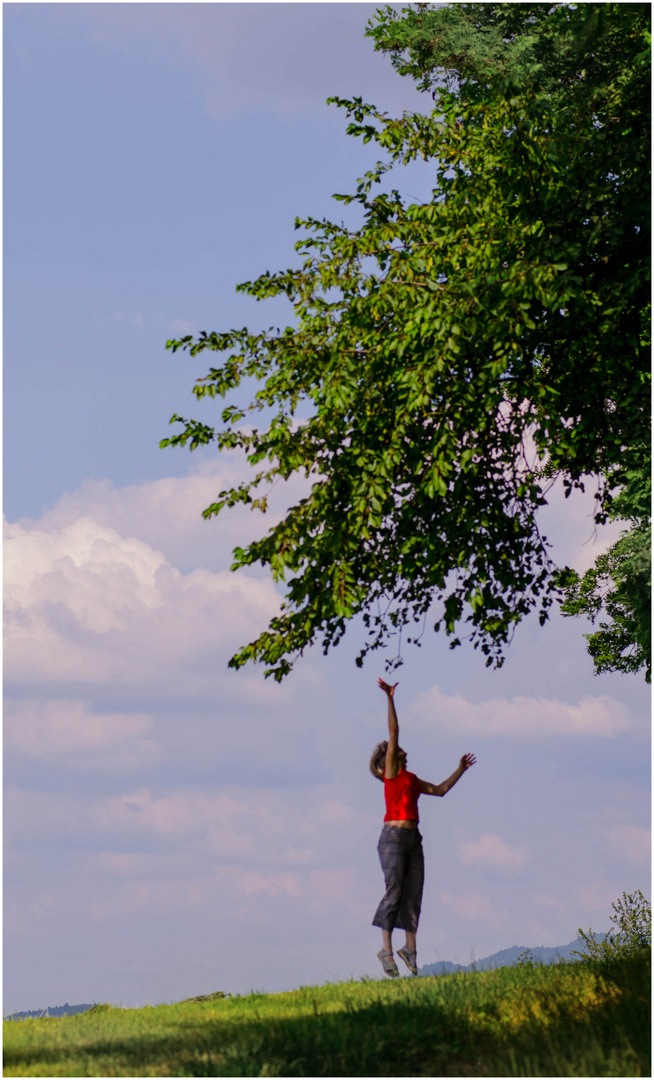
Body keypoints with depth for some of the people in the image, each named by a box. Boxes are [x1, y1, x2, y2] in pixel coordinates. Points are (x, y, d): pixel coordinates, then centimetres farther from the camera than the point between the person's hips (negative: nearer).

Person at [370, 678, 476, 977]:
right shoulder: (392, 772, 1)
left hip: (413, 839, 7)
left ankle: (410, 948, 9)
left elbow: (439, 789, 31)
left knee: (414, 894, 4)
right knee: (394, 893, -9)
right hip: (393, 837, -7)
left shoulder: (410, 779, 20)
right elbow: (393, 732, -6)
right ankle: (386, 949, -5)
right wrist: (390, 699, -13)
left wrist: (460, 770, 28)